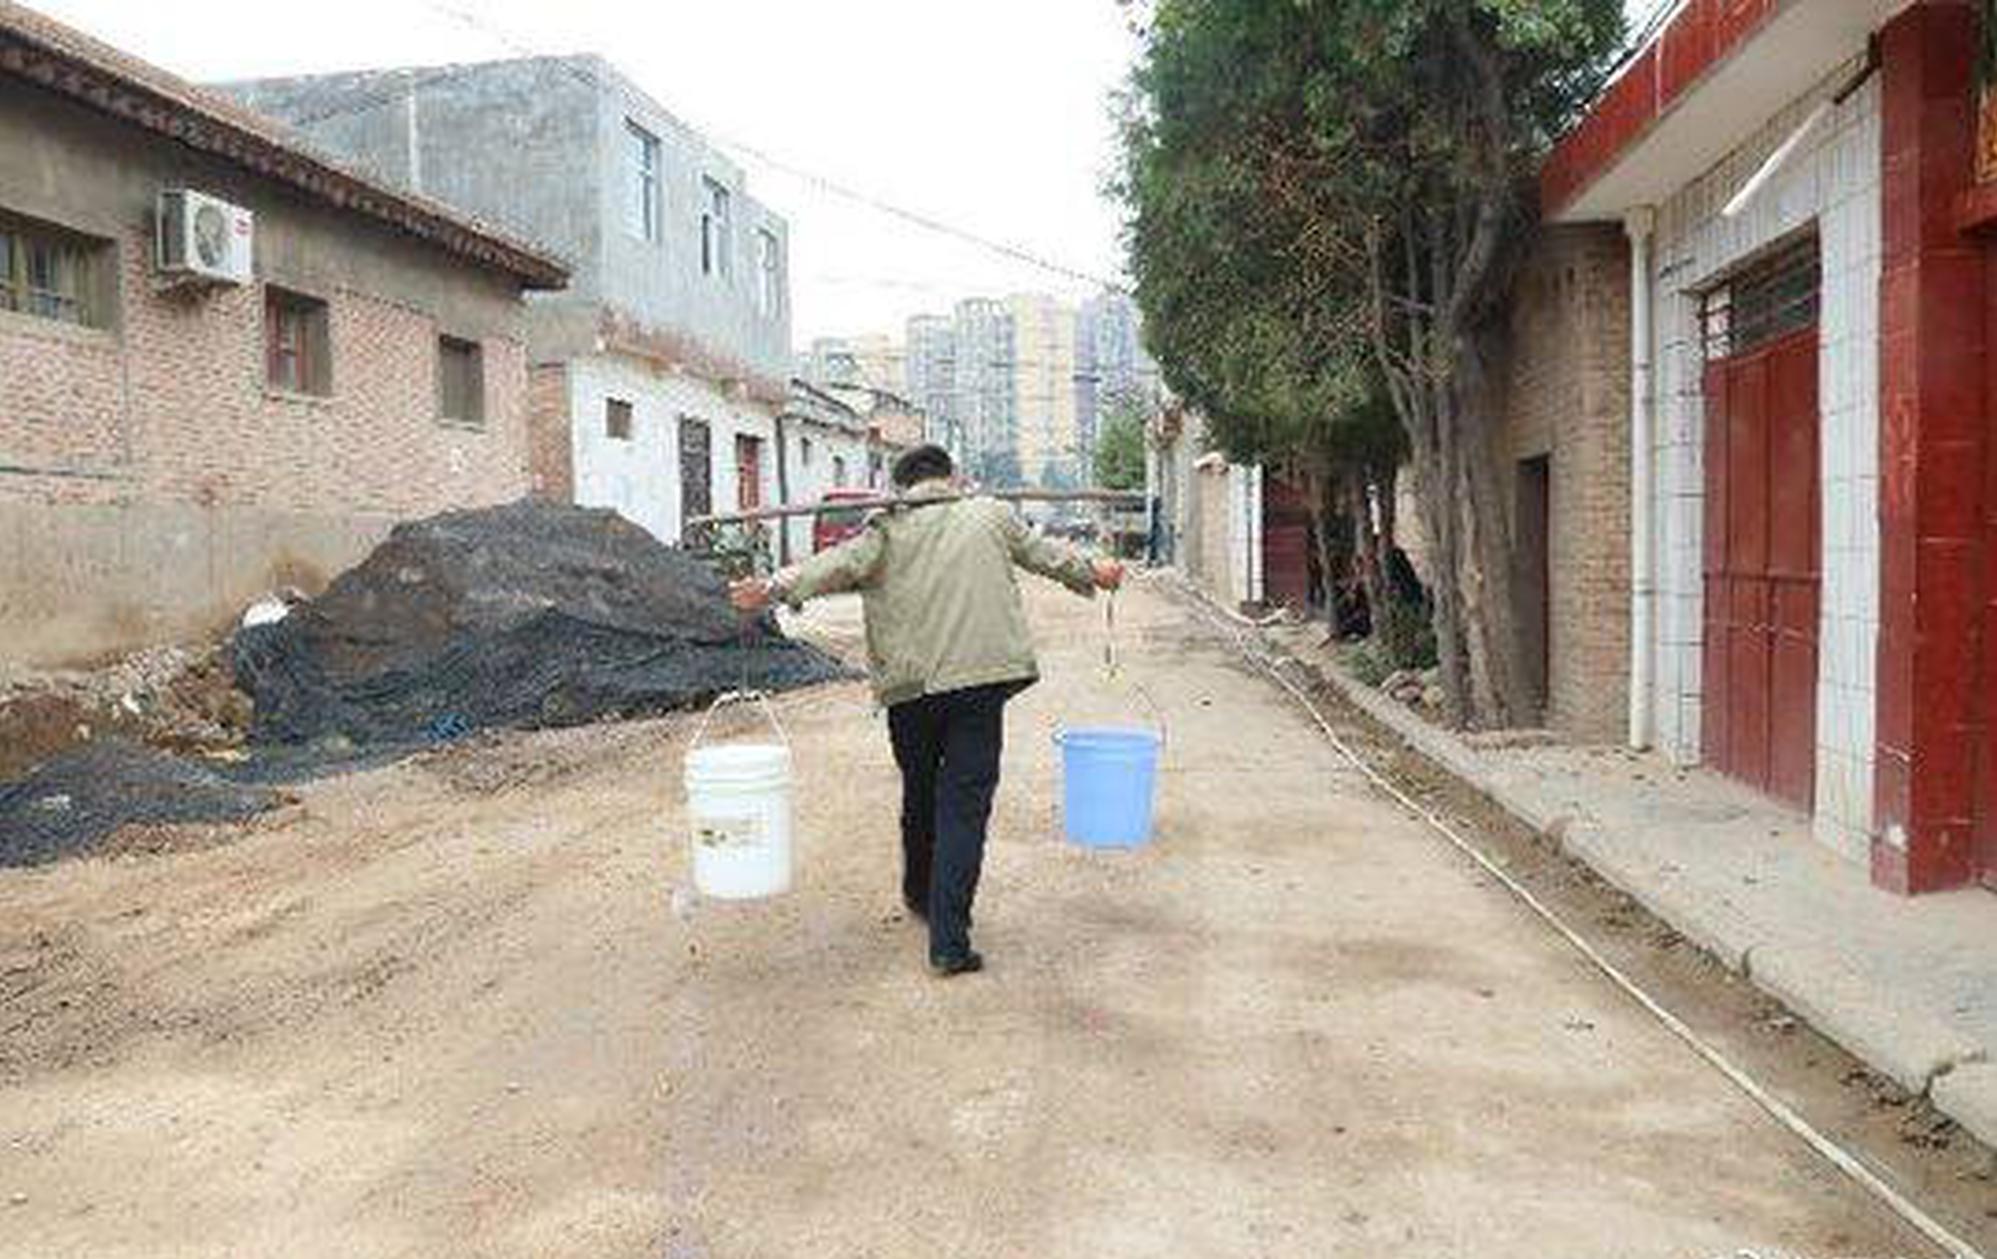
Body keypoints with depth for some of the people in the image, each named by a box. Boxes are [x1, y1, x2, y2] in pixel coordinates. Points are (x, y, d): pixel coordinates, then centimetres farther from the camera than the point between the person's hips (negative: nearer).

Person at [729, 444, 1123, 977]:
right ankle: (949, 942, -4)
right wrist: (1093, 573, 43)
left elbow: (840, 564, -12)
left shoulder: (887, 530, 6)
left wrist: (775, 588, -20)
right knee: (964, 804, 0)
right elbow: (1043, 553, 25)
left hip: (910, 687, 1)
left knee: (919, 794, 21)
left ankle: (920, 894, 43)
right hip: (980, 678, -1)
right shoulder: (990, 515, 12)